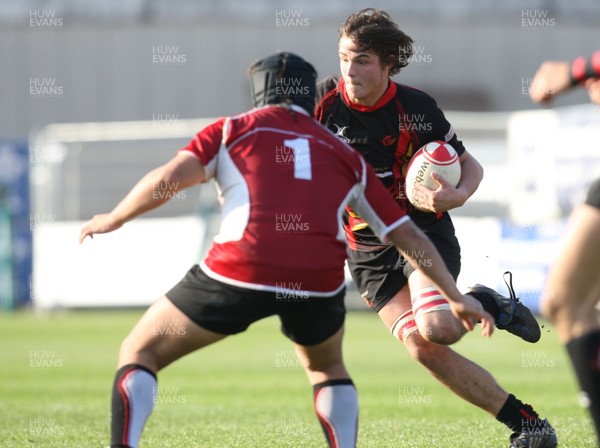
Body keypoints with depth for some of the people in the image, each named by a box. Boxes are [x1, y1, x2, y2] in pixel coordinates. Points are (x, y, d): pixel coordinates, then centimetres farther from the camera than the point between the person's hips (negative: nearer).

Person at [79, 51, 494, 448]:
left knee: (140, 353, 13)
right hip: (320, 281, 3)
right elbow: (409, 236, 27)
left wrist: (113, 219, 18)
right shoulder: (347, 158, 25)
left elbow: (169, 179, 2)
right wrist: (456, 297, 36)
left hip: (239, 272, -3)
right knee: (326, 367, 33)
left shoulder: (232, 130, 17)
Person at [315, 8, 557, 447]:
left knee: (436, 327, -29)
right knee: (422, 347, -15)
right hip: (367, 249, 2)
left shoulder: (416, 108, -12)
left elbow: (470, 165, -3)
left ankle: (489, 304, 6)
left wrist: (458, 195, -23)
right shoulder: (324, 100, -8)